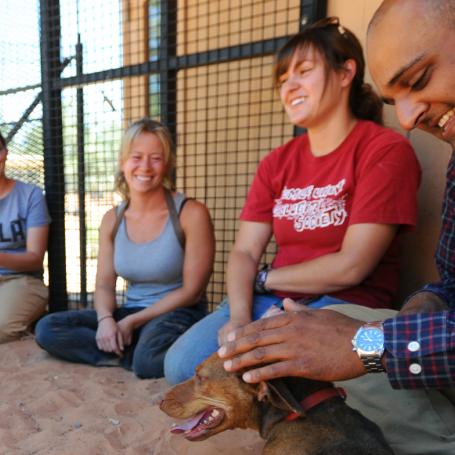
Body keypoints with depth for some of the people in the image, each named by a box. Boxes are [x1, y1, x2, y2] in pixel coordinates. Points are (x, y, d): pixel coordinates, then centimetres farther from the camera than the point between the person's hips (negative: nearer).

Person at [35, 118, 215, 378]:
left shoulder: (192, 214, -13)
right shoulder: (112, 220, 5)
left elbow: (191, 291, -12)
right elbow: (104, 284, 5)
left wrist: (132, 322, -13)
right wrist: (105, 319, -17)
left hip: (178, 314, -6)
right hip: (129, 312, 6)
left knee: (150, 361, -37)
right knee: (48, 329, -9)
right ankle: (139, 355, -13)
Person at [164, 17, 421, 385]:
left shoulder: (386, 150, -9)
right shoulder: (277, 162, 9)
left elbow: (350, 267, -15)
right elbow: (244, 252, 3)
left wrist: (265, 279, -3)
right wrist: (239, 315, -16)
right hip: (272, 302, 5)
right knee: (181, 365, -12)